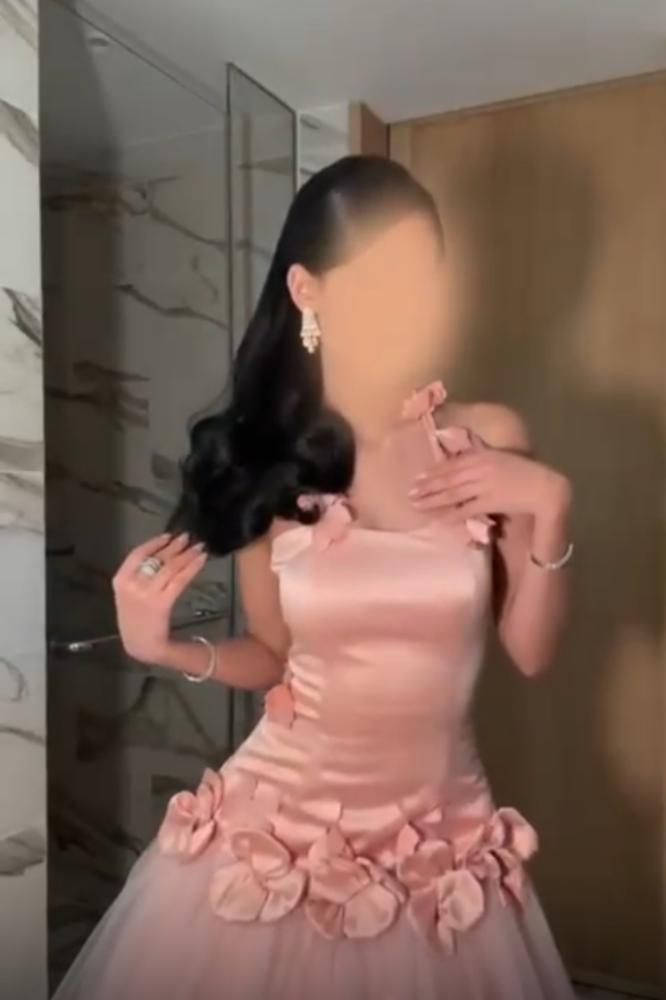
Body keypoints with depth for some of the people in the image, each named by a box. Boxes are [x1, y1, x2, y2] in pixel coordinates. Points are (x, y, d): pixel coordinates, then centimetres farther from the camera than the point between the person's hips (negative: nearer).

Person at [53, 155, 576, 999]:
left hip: (441, 830, 1)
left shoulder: (489, 441, -8)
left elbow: (530, 652, -3)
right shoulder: (263, 462, -9)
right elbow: (274, 658, 2)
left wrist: (550, 512, -15)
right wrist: (164, 647, -14)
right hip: (282, 820, 0)